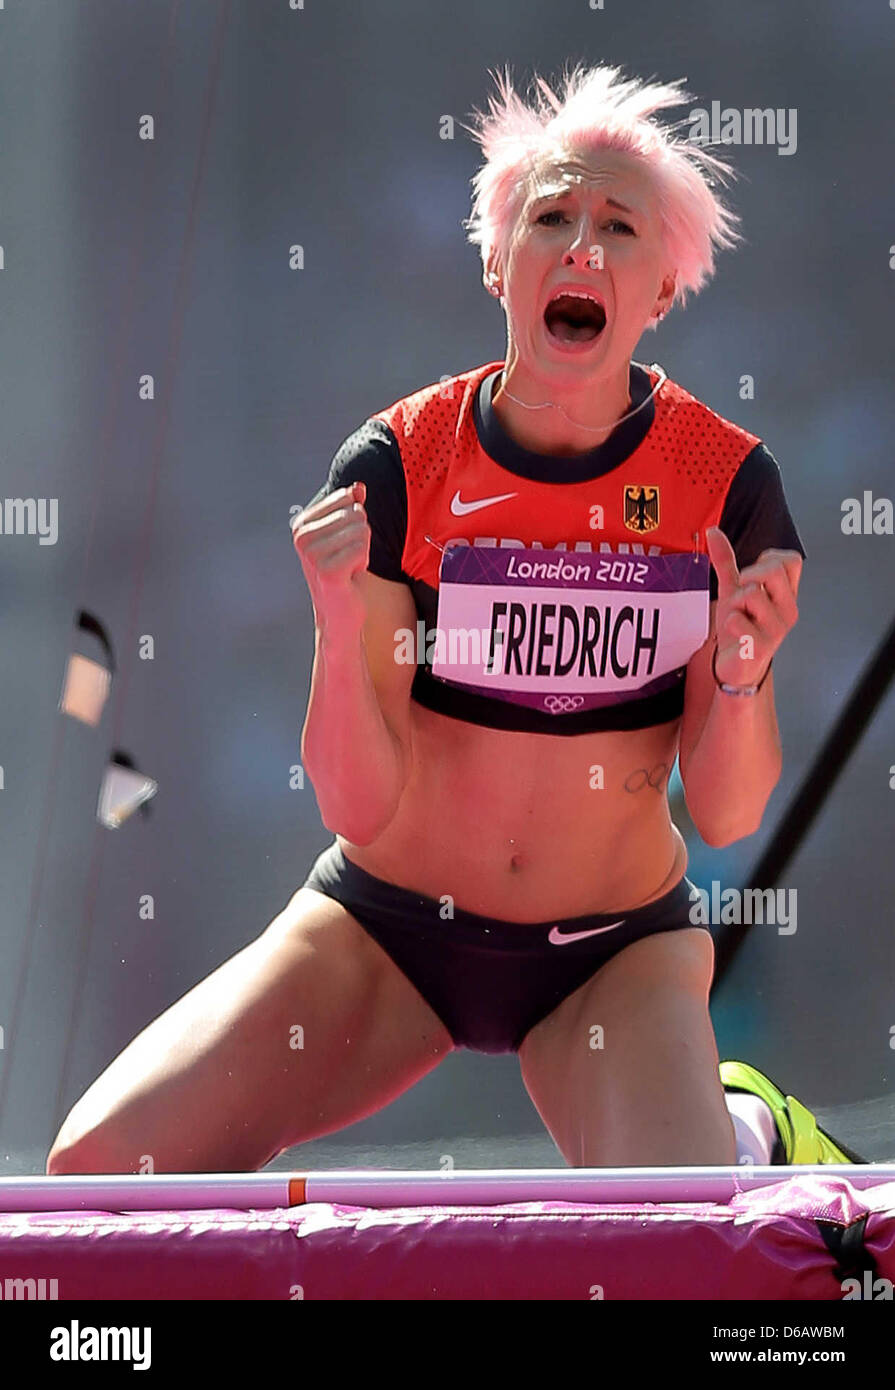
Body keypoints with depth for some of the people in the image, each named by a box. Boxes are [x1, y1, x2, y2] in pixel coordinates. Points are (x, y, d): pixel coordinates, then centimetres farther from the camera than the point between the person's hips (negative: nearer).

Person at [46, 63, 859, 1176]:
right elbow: (363, 808, -14)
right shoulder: (397, 466, -12)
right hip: (388, 927, 0)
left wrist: (740, 674, -25)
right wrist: (342, 631, -31)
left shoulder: (727, 484, -11)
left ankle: (747, 1126, 8)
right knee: (103, 1164, -20)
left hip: (615, 951, 0)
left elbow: (725, 817, -6)